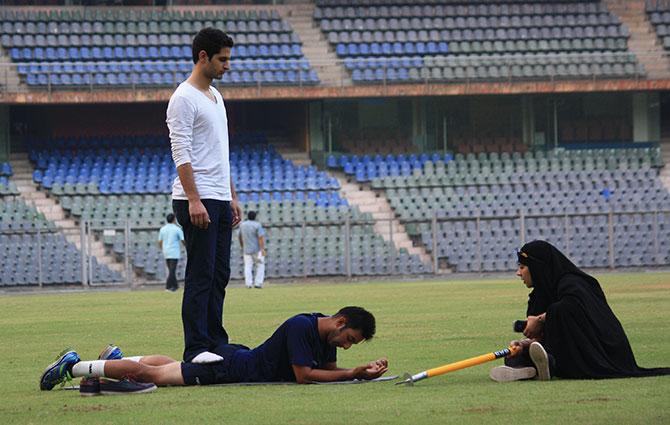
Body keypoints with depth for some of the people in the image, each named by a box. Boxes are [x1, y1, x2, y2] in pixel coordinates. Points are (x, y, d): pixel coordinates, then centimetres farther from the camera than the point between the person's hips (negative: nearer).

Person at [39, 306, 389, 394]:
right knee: (151, 374, -4)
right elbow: (303, 375, -29)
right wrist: (352, 374, -26)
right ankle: (73, 366, 2)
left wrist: (361, 372, -6)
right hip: (228, 368, -8)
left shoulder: (326, 331, 1)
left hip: (239, 360, 8)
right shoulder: (301, 327, -27)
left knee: (168, 366, 26)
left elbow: (327, 367, 11)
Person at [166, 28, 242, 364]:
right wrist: (194, 200, -25)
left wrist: (232, 196, 20)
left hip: (220, 201, 10)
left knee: (219, 276, 11)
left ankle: (215, 343, 15)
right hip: (197, 201, -10)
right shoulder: (184, 99, -13)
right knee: (201, 276, -10)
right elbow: (181, 154, -19)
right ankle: (195, 349, -9)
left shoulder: (216, 97, 18)